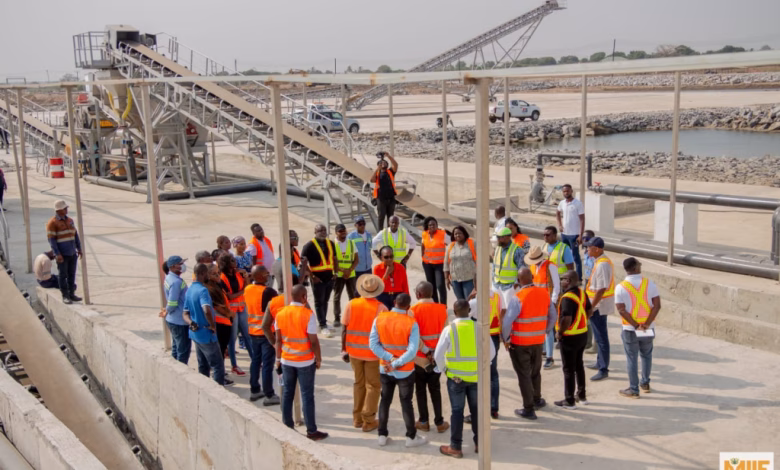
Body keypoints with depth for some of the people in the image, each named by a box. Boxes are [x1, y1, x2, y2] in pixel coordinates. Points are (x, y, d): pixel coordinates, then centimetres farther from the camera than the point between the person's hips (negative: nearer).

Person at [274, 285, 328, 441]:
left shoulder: (280, 314, -2)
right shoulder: (308, 314, -16)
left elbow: (278, 339, 3)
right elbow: (313, 341, -14)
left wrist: (278, 359, 12)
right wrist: (318, 359, -2)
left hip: (287, 360, 4)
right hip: (305, 362, -4)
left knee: (287, 394, 14)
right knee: (307, 396, 2)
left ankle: (287, 427, 21)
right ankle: (311, 431, 8)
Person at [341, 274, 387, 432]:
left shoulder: (351, 305, -7)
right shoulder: (381, 308, -15)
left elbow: (344, 329, -3)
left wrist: (344, 350, 8)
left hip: (354, 351, 3)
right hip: (374, 353, -3)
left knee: (359, 383, 19)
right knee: (373, 386, 11)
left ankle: (357, 418, 26)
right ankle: (368, 421, 12)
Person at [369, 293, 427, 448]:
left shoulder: (379, 318, -9)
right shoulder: (411, 324, -18)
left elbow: (373, 343, -11)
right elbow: (412, 351, -23)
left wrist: (389, 359, -15)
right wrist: (396, 364, -18)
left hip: (384, 369, 3)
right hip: (405, 371, -3)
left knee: (385, 400, 17)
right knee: (406, 402, 11)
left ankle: (382, 435, 25)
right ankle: (411, 437, 21)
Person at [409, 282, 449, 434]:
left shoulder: (414, 311, -15)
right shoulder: (442, 309, -6)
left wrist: (427, 352, -13)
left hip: (420, 358, -3)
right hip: (437, 357, 3)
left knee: (420, 390, 12)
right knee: (435, 389, 14)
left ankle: (424, 421, 19)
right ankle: (439, 422, 17)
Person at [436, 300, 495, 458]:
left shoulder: (449, 329, -12)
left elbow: (438, 355, -10)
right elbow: (491, 351, 0)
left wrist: (443, 369, 7)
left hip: (455, 377, -2)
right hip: (476, 376, 2)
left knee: (457, 411, 6)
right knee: (476, 409, 15)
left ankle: (455, 447, 12)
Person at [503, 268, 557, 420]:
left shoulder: (518, 298, -22)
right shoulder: (544, 293, -4)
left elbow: (507, 322, -24)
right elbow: (552, 317, 5)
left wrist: (506, 339, -9)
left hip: (519, 343, -5)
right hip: (538, 340, 5)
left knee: (524, 375, 7)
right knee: (536, 371, 24)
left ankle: (528, 409, 14)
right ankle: (537, 400, 42)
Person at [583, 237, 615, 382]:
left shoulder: (602, 265, -23)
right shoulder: (602, 261, 9)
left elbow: (601, 289, -26)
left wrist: (591, 306, -23)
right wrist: (592, 305, 21)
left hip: (600, 305, -11)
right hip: (600, 305, 11)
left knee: (601, 337, -4)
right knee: (600, 335, 21)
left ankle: (603, 370, 2)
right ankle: (601, 363, 35)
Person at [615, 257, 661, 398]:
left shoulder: (620, 287, -11)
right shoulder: (650, 284, -6)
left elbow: (621, 310, -16)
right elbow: (657, 306, -12)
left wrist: (636, 325, -12)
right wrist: (646, 324, -14)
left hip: (630, 329, -2)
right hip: (649, 328, 2)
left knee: (631, 358, 8)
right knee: (646, 355, 21)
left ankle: (633, 389, 14)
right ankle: (645, 383, 34)